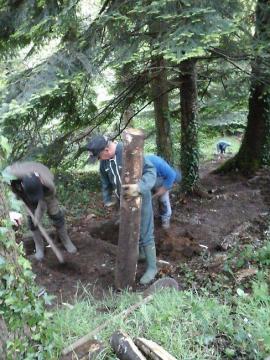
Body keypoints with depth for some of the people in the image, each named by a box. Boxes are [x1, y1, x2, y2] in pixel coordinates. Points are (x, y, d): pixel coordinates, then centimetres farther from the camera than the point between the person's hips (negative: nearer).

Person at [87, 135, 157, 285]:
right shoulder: (104, 161, -6)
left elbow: (151, 171, -34)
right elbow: (105, 181, 10)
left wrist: (139, 187, -51)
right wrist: (107, 199, 15)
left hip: (140, 198, -7)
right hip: (124, 200, 7)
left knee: (145, 234, 1)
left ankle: (152, 267, 17)